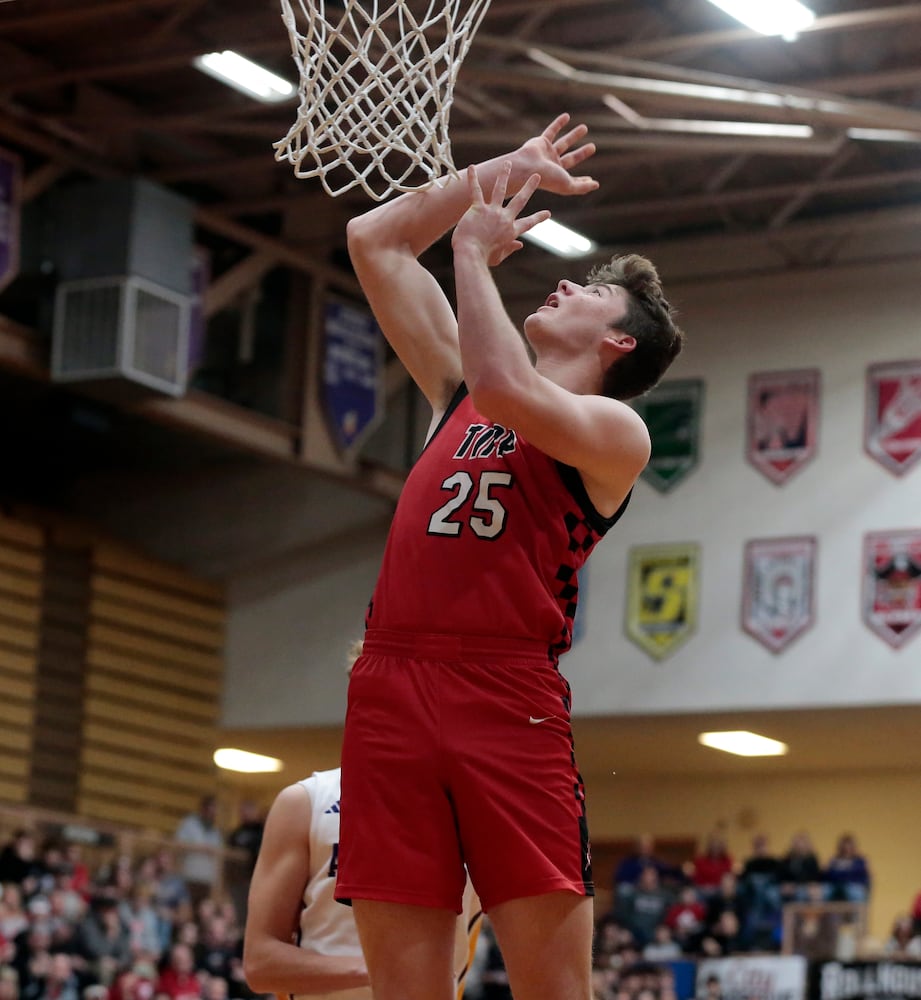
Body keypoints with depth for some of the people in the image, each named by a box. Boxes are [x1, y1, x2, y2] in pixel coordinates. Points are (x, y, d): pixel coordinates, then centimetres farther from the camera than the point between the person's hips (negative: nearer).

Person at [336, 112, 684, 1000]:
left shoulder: (615, 430, 7)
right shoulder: (455, 389, 25)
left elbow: (507, 391, -14)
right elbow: (372, 240, 29)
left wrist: (474, 251, -1)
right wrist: (504, 173, 29)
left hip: (506, 696, -5)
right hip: (389, 689, 5)